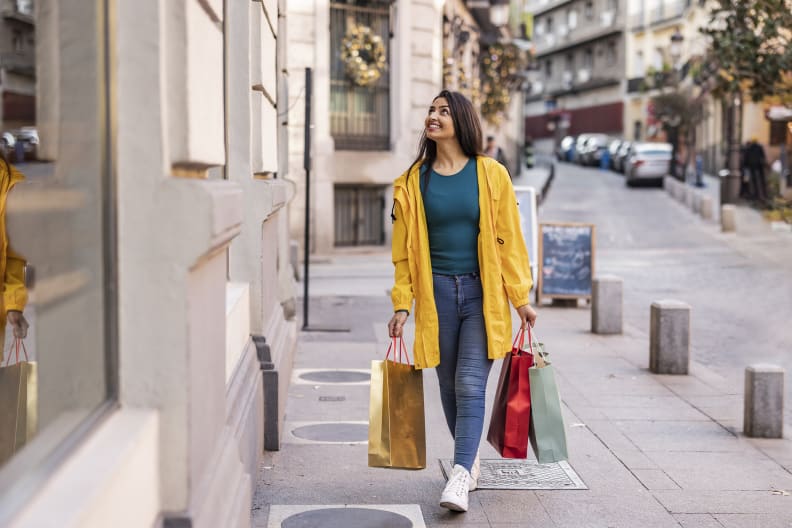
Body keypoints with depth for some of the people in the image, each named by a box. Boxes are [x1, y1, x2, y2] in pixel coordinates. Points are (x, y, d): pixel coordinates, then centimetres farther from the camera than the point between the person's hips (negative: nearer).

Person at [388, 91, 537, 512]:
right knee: (450, 387, 10)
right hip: (437, 293, 3)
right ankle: (471, 461, 30)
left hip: (482, 294, -2)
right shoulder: (413, 181, 4)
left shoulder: (491, 175, -1)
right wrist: (401, 304, 1)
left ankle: (459, 477, -13)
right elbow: (404, 249, 6)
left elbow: (509, 239, 1)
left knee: (470, 386, -11)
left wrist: (520, 297, -1)